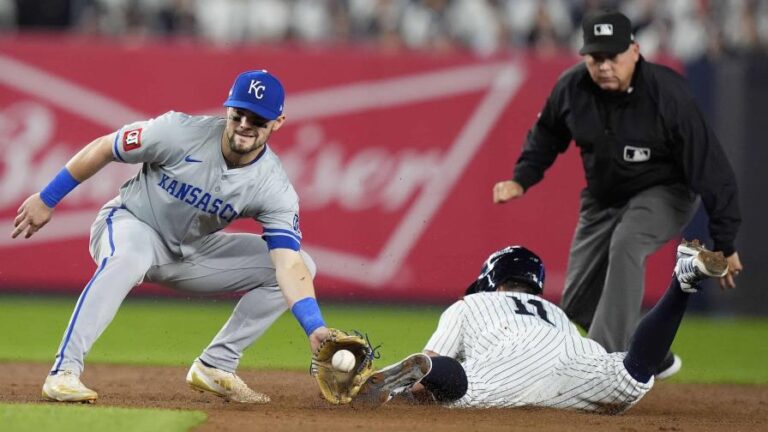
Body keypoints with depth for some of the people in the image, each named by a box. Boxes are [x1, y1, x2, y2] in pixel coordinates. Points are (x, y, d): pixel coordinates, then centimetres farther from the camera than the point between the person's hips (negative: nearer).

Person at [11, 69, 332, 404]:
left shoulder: (275, 189, -20)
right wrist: (46, 200, -8)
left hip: (192, 252, 4)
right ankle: (63, 373, -36)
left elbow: (289, 265, -27)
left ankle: (216, 366, -2)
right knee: (128, 258, -41)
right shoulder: (180, 132, -26)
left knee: (303, 264, -7)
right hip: (130, 223, -4)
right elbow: (102, 149, -14)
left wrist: (315, 327, -42)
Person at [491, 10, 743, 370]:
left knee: (626, 244, -36)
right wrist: (522, 179, -8)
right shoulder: (572, 87, -16)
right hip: (602, 199, 6)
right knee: (578, 305, 4)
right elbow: (547, 134, 8)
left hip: (665, 192, -6)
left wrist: (724, 243, -28)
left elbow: (709, 165, -27)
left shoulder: (667, 94, -30)